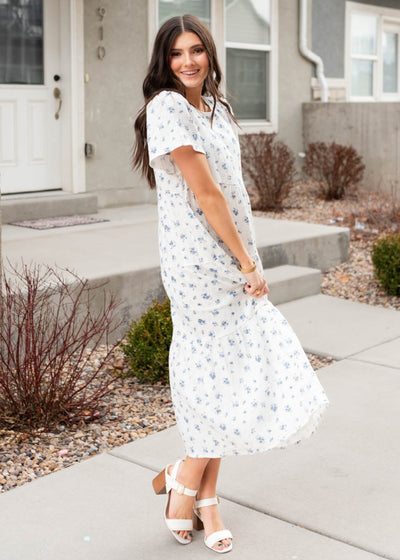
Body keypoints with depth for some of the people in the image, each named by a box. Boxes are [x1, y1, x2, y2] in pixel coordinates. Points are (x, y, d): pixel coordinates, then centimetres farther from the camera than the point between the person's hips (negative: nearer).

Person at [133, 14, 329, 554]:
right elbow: (205, 192, -16)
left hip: (232, 258, 8)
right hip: (198, 261, -8)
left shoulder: (218, 109, 15)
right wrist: (248, 265, -13)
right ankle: (187, 482, 20)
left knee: (223, 375, 9)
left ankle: (201, 494, 21)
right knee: (225, 374, -2)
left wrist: (249, 260, 10)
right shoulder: (167, 106, -12)